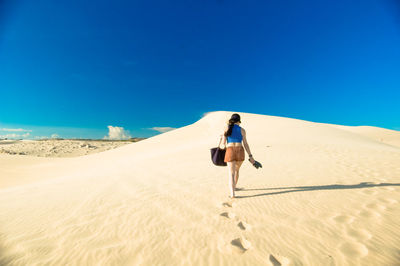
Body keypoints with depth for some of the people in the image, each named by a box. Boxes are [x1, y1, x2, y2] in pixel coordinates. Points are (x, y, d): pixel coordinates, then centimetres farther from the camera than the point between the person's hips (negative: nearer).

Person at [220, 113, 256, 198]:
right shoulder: (242, 130, 6)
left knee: (231, 173, 0)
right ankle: (234, 187, 39)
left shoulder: (226, 128, 5)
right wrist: (250, 156, 5)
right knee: (236, 170, 24)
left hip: (230, 152, -1)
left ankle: (232, 194, -12)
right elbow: (245, 144, 2)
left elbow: (223, 142, 3)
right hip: (240, 151, 2)